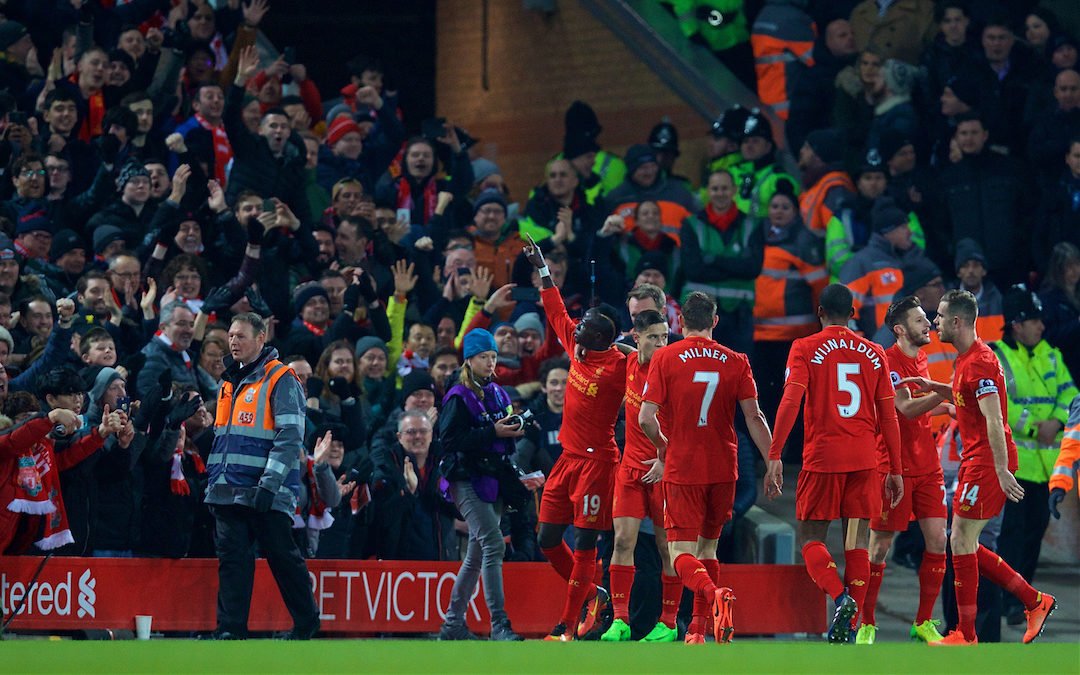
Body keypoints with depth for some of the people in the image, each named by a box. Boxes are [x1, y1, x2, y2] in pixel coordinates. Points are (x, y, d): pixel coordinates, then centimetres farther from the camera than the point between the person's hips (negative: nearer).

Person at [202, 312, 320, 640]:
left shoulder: (281, 380, -7)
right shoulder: (229, 382, 17)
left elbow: (290, 438, -13)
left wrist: (269, 484, -20)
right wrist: (213, 481, 20)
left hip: (266, 494, -7)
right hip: (229, 491, 7)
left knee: (282, 557, 1)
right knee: (232, 558, -1)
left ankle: (307, 622, 15)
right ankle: (231, 627, -1)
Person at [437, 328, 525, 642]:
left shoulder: (497, 394, 16)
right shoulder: (459, 398, -7)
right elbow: (449, 439, -17)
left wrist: (515, 430, 1)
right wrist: (492, 432, -21)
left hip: (493, 482, 8)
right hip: (468, 481, -8)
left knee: (477, 555, 11)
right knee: (493, 544, -19)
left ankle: (453, 623, 19)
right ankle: (499, 624, -22)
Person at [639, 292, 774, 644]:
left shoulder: (665, 358, -5)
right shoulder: (735, 361, 2)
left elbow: (646, 418, -9)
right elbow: (754, 418, -1)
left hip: (682, 468, -3)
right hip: (723, 469, 3)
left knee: (682, 554, -3)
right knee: (707, 547, 18)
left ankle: (715, 594, -33)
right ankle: (698, 629, 16)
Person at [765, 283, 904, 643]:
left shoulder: (805, 349, 0)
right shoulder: (874, 353, 10)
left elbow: (790, 401, -12)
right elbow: (888, 415, 9)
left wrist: (775, 456, -12)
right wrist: (895, 470, 13)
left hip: (822, 456, -3)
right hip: (864, 459, 3)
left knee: (811, 538, 6)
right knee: (857, 542, 6)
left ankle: (841, 598, -19)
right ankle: (848, 627, 1)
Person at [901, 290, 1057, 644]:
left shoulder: (979, 362, -18)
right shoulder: (968, 358, 14)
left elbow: (994, 420, -24)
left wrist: (1002, 471, -29)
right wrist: (933, 386, 19)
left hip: (987, 462, -10)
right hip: (975, 460, 10)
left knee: (961, 541, -6)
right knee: (966, 545, 11)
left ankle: (966, 636, 0)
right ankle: (1035, 602, 14)